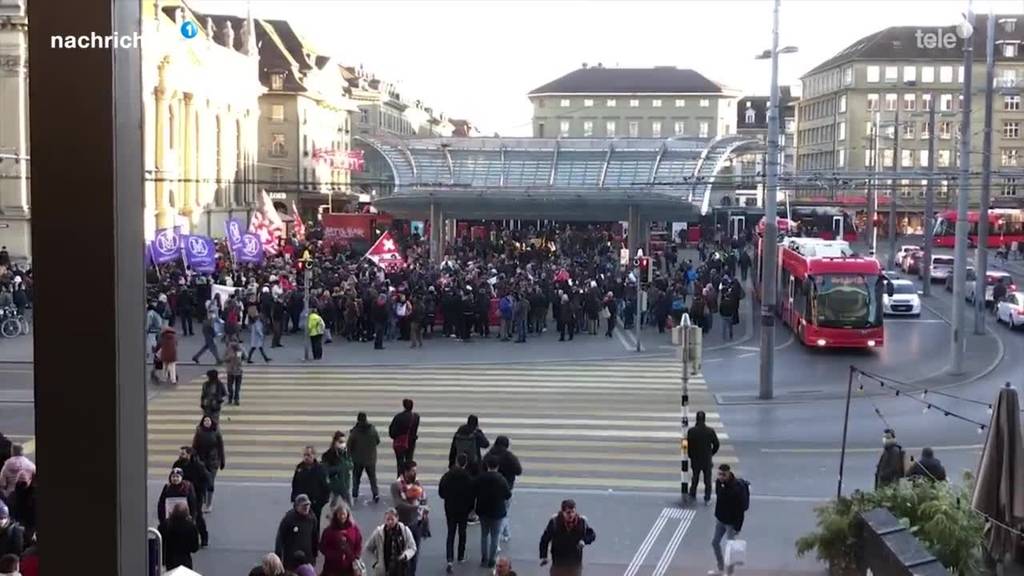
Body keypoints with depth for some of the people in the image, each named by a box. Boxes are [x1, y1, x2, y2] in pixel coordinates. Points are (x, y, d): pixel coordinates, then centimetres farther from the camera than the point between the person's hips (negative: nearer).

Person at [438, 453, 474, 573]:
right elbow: (472, 495, -11)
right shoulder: (468, 478, -17)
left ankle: (449, 560, -8)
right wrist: (470, 508, 5)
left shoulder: (447, 476, -11)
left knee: (450, 533, 6)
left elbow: (441, 493, -3)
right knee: (462, 532, 18)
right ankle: (461, 556, 29)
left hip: (450, 509, 1)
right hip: (463, 509, -1)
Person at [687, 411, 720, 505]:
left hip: (695, 459, 1)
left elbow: (688, 446, -11)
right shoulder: (710, 431, -13)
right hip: (707, 460, 0)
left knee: (694, 479, 18)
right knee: (708, 480, 12)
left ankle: (692, 496, 28)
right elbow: (716, 444, -5)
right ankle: (707, 499, 15)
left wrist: (691, 456, 6)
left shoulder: (691, 431, -15)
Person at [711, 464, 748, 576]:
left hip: (731, 522, -8)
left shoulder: (736, 488, -28)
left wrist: (738, 527, -20)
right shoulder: (718, 483, -6)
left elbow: (741, 509, -23)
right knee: (715, 542, 17)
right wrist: (717, 515, 16)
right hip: (720, 520, 8)